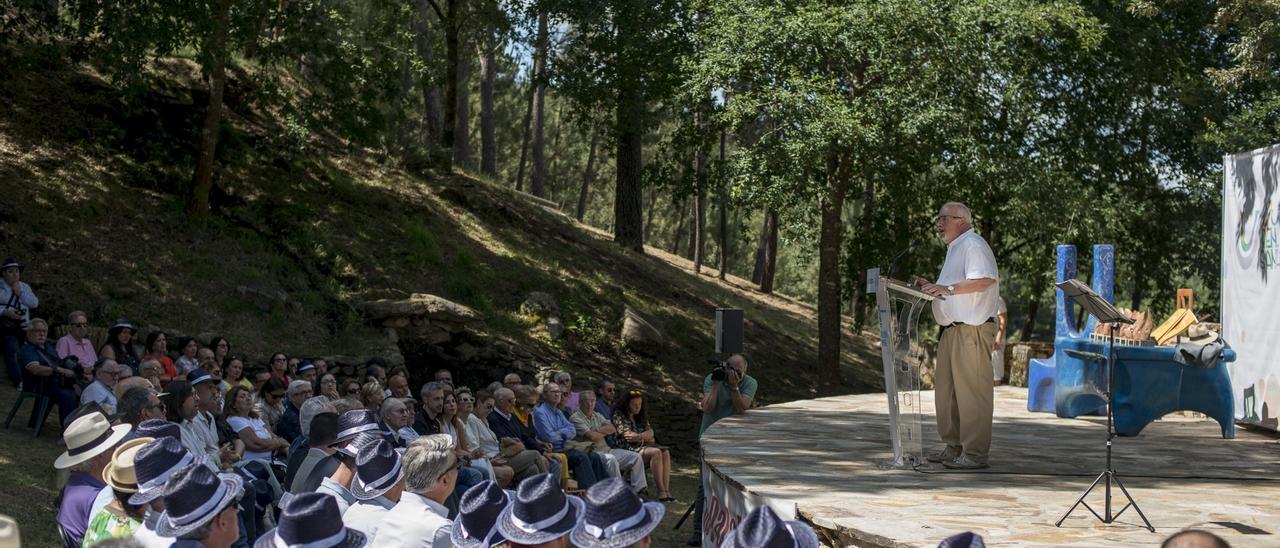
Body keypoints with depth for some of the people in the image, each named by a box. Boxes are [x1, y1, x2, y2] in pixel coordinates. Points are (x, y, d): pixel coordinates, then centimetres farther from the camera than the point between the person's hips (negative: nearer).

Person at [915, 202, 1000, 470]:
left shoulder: (973, 245, -9)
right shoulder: (953, 249, 23)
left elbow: (986, 279, -24)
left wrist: (947, 288, -27)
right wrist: (931, 287, 17)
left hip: (971, 329, -11)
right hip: (951, 330, 11)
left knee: (971, 391, -9)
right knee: (945, 390, 13)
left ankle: (974, 453, -7)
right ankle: (953, 447, 21)